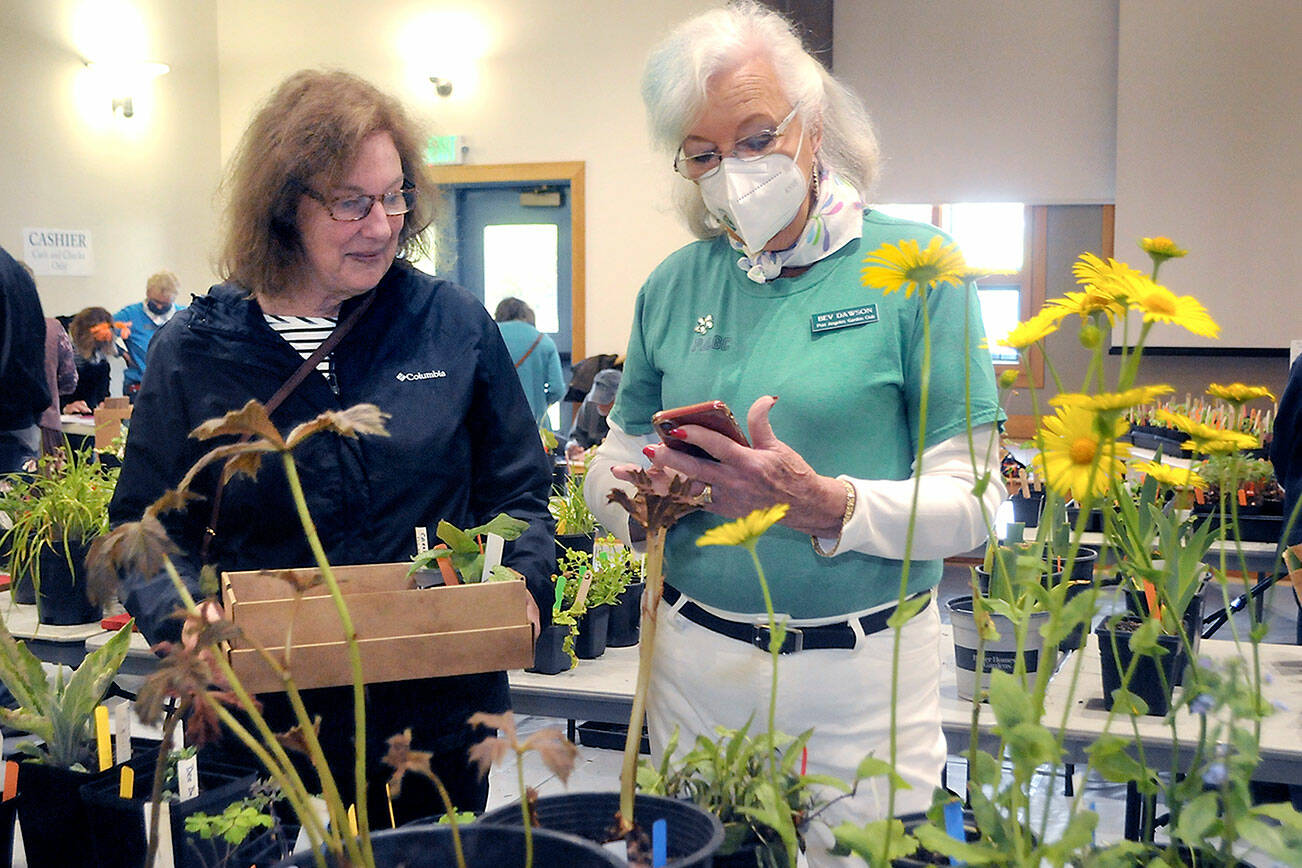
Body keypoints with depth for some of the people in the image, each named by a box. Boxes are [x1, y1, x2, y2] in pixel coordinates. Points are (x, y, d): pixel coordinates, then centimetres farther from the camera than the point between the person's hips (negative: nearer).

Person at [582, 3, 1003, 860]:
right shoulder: (675, 285, 4)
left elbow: (970, 501, -11)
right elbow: (610, 471, 9)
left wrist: (826, 506, -27)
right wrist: (652, 495, -13)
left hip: (860, 673, -3)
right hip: (695, 661, 4)